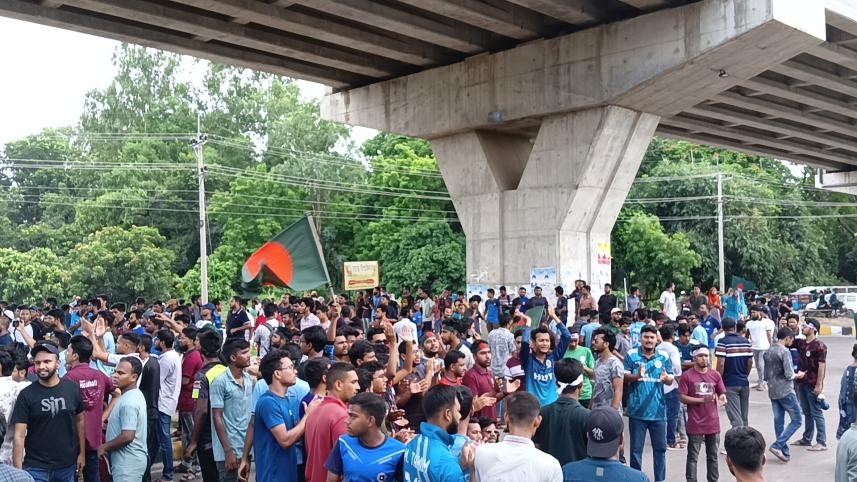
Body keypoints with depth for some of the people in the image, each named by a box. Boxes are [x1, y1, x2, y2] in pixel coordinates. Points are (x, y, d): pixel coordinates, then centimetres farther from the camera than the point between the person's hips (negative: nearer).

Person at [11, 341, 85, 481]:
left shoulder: (72, 389, -2)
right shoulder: (26, 395, -9)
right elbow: (19, 435, -9)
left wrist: (82, 453, 8)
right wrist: (18, 470, -13)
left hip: (68, 465, 2)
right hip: (36, 468, -2)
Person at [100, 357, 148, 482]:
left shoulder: (129, 402, -23)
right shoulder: (134, 395, 9)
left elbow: (127, 437, -28)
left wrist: (104, 447, -15)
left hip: (128, 462, -10)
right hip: (131, 459, 10)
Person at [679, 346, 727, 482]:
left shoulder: (715, 375, 5)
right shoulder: (687, 376, -7)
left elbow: (722, 394, 10)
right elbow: (683, 398, -8)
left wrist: (722, 398, -14)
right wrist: (701, 400, -19)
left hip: (713, 423, 4)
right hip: (695, 424, -4)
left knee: (713, 456, 14)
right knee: (693, 457, 2)